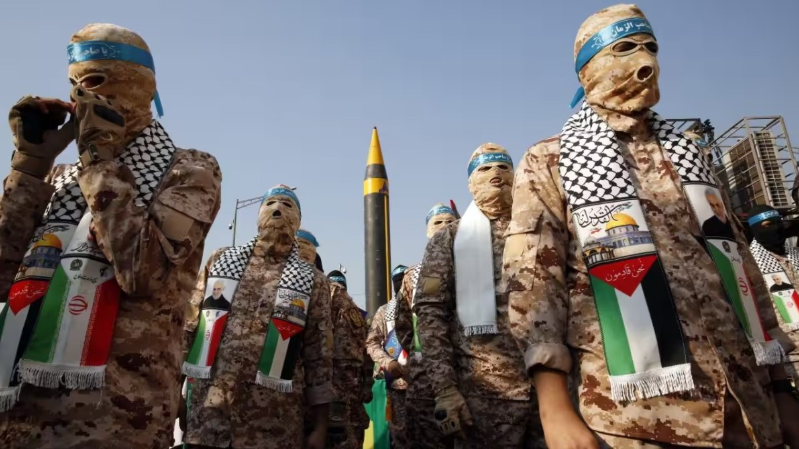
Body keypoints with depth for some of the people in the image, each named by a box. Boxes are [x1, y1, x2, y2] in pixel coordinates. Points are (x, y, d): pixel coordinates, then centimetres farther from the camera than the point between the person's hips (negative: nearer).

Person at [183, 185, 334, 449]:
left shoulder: (312, 281, 4)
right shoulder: (221, 260, 10)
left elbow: (319, 355, 2)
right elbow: (188, 325, 9)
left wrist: (320, 426, 0)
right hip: (207, 412, 1)